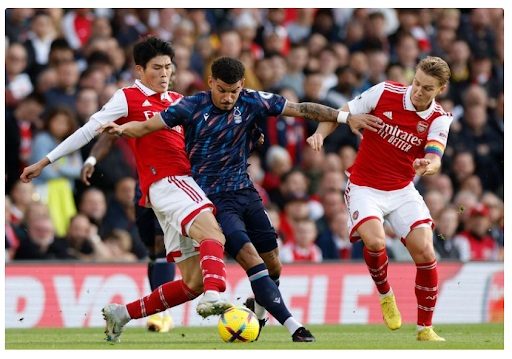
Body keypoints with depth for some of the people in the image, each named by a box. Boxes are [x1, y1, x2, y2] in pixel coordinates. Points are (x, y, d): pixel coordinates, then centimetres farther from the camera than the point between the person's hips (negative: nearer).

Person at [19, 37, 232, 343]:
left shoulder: (179, 101, 22)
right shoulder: (128, 98, 4)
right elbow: (90, 130, 6)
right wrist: (45, 162, 8)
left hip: (185, 184, 7)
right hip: (164, 183, -7)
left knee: (193, 282, 0)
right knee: (212, 232, -35)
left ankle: (122, 314, 14)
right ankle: (213, 296, -61)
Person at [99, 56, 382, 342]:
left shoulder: (252, 102, -3)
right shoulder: (192, 107, -10)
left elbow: (301, 109, -1)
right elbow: (147, 126, -8)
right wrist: (122, 129, -28)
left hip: (245, 191, 5)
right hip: (213, 199, -5)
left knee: (273, 265, 7)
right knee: (252, 260, -20)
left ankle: (258, 311, 37)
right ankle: (292, 326, -23)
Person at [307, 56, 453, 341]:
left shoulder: (440, 119, -6)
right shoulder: (385, 93, -11)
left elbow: (435, 159, -19)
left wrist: (429, 165, -43)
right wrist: (320, 134, -21)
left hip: (403, 190, 2)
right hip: (365, 187, -2)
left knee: (424, 250, -14)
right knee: (375, 241, -28)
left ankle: (425, 328, 4)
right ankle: (385, 294, 6)